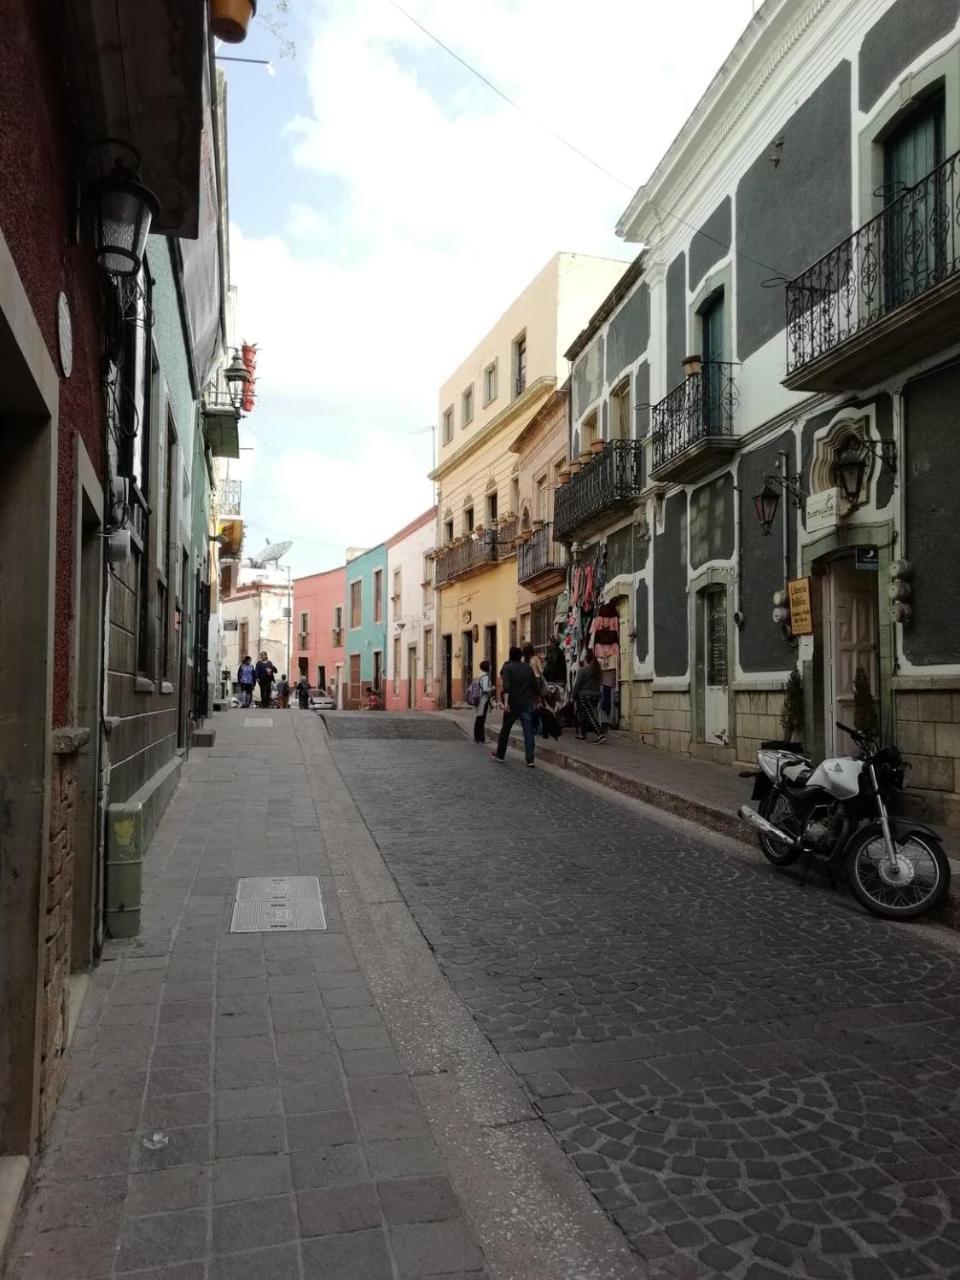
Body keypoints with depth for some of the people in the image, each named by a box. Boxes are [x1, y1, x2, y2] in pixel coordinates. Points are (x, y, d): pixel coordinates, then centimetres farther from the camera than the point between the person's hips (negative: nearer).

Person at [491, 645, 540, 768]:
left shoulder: (507, 667, -5)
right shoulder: (528, 667, 8)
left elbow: (506, 686, -19)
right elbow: (534, 686, 11)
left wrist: (506, 701, -26)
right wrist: (535, 701, 24)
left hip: (512, 704, -2)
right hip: (527, 704, 2)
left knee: (505, 729, 14)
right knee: (528, 732, -1)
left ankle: (500, 754, 27)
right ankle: (530, 760, -9)